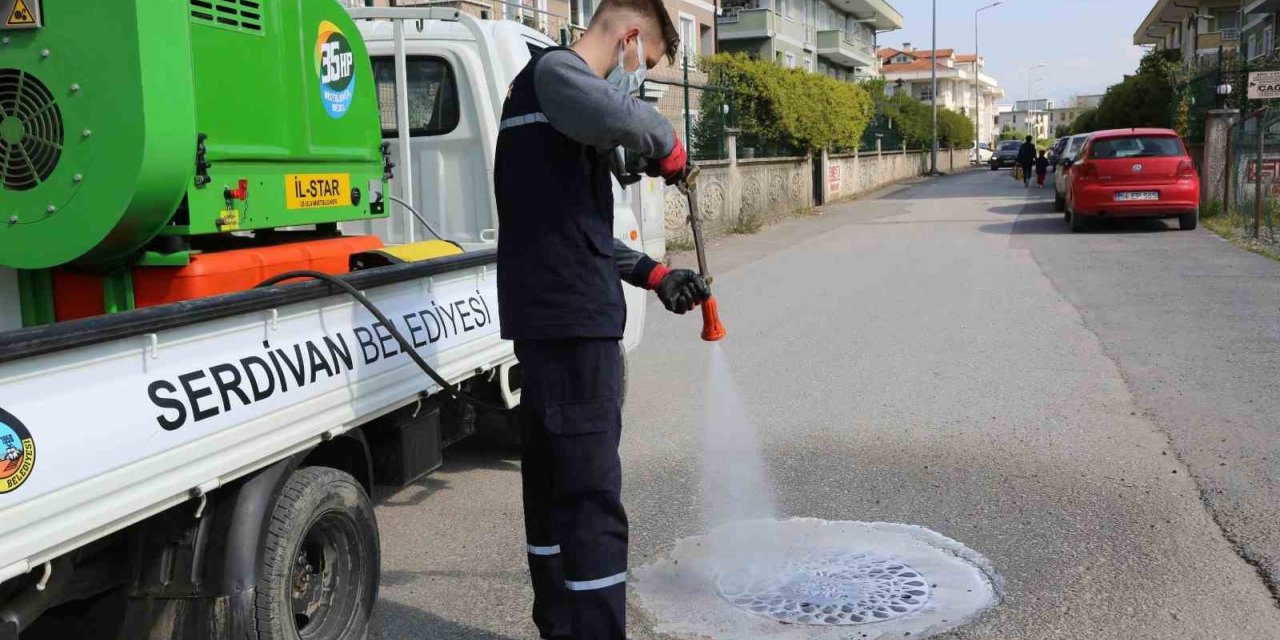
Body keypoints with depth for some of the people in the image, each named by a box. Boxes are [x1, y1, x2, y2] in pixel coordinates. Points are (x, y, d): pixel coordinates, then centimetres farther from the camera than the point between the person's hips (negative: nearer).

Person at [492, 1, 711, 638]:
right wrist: (666, 144, -10)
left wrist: (653, 275, 19)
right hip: (573, 318, -11)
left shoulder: (551, 81, 25)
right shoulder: (554, 69, -6)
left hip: (549, 316, 11)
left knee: (554, 488, 16)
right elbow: (613, 116, -31)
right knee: (592, 497, -7)